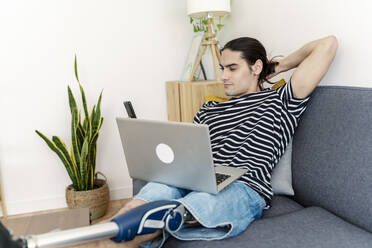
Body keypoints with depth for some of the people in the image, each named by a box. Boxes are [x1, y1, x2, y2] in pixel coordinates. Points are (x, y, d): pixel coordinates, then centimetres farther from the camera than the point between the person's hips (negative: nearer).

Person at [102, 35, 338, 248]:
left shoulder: (280, 102, 15)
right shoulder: (210, 109, 30)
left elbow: (328, 43, 13)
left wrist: (281, 65, 23)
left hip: (243, 189, -4)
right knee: (137, 206, -28)